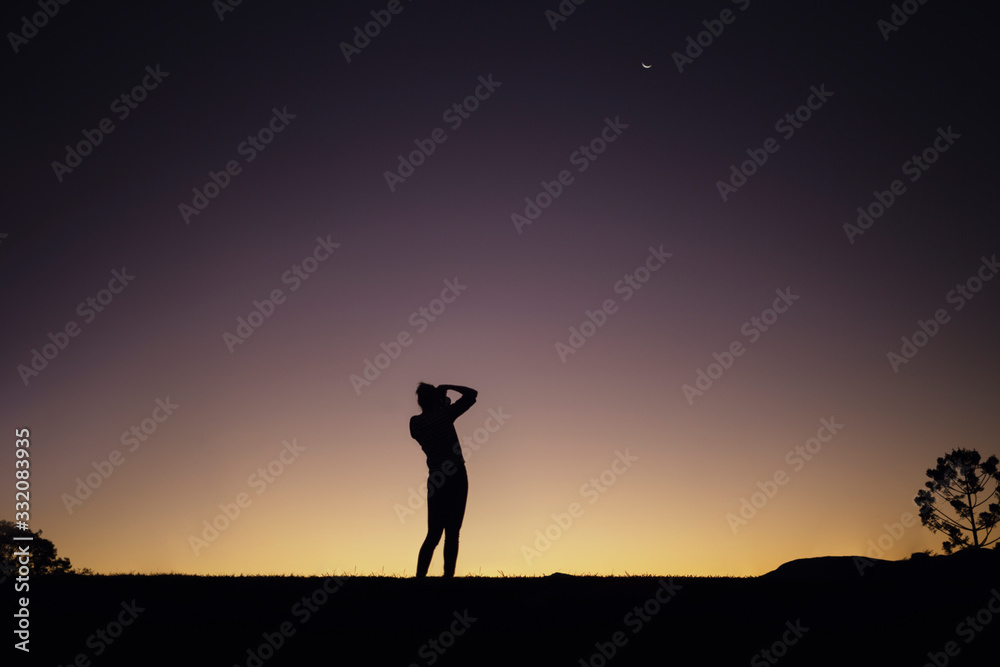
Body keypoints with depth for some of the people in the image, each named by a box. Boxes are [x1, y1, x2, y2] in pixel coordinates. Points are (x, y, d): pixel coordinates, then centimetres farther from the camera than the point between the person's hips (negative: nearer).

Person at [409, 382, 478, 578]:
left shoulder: (415, 422, 4)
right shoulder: (444, 415, -6)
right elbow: (472, 394, 2)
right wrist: (446, 387, 10)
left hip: (435, 479, 4)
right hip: (456, 476, -4)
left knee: (433, 534, 8)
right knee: (452, 532, -2)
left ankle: (419, 576, 0)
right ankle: (448, 576, -8)